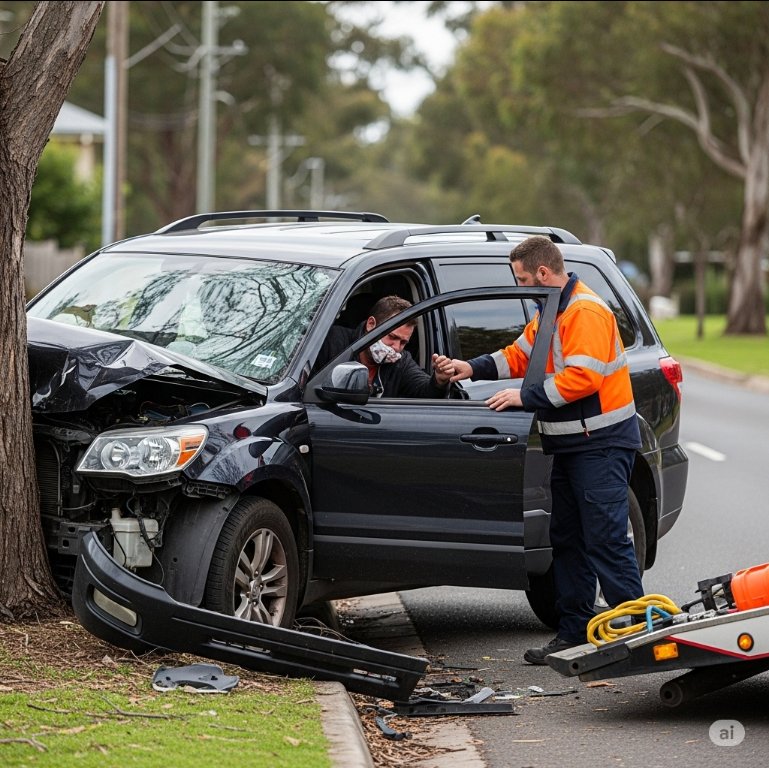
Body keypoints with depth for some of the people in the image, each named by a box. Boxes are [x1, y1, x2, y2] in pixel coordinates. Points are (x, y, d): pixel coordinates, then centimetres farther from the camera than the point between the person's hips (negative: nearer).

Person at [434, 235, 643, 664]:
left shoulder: (587, 313, -17)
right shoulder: (549, 312, 17)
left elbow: (582, 378, -25)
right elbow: (520, 355, 23)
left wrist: (526, 398, -21)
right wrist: (474, 369, 9)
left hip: (601, 443, -11)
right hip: (570, 444, 11)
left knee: (606, 540, -13)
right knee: (567, 540, 12)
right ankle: (575, 632, 17)